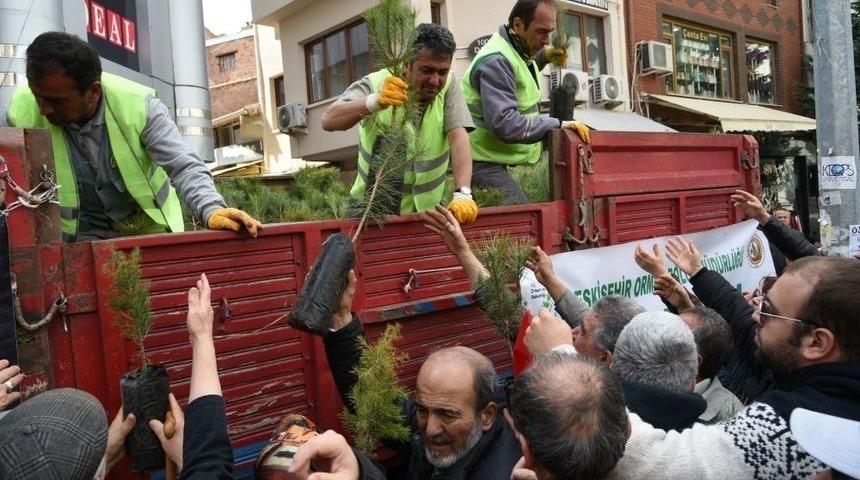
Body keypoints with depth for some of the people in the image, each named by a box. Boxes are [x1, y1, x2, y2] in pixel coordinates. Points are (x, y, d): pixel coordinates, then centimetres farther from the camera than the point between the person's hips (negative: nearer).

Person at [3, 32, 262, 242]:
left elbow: (184, 166, -26)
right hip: (83, 234, 1)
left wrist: (211, 210, -43)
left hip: (150, 224, -1)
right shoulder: (22, 111, -16)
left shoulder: (139, 105, -23)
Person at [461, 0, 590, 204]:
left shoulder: (516, 49, 9)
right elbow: (505, 124, -28)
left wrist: (544, 56, 14)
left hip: (499, 160, 10)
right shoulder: (496, 61, -21)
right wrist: (558, 125, -24)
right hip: (484, 165, -10)